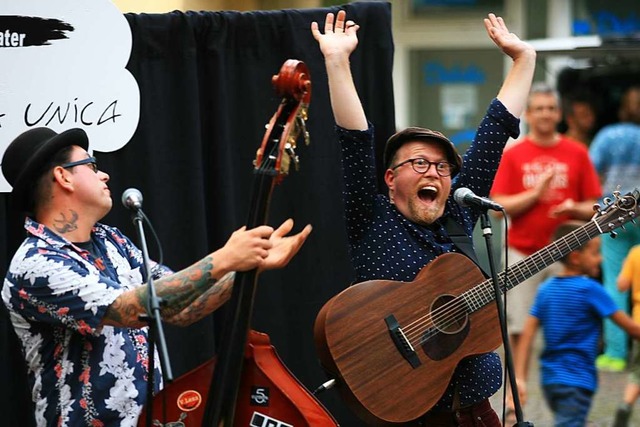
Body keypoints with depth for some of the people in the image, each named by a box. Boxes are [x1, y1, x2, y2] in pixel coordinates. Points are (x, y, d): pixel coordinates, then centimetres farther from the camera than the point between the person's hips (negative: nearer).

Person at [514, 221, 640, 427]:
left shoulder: (546, 289, 8)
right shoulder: (590, 289, -10)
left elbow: (528, 333, 3)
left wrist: (520, 377, 2)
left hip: (549, 379, 8)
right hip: (577, 381, -8)